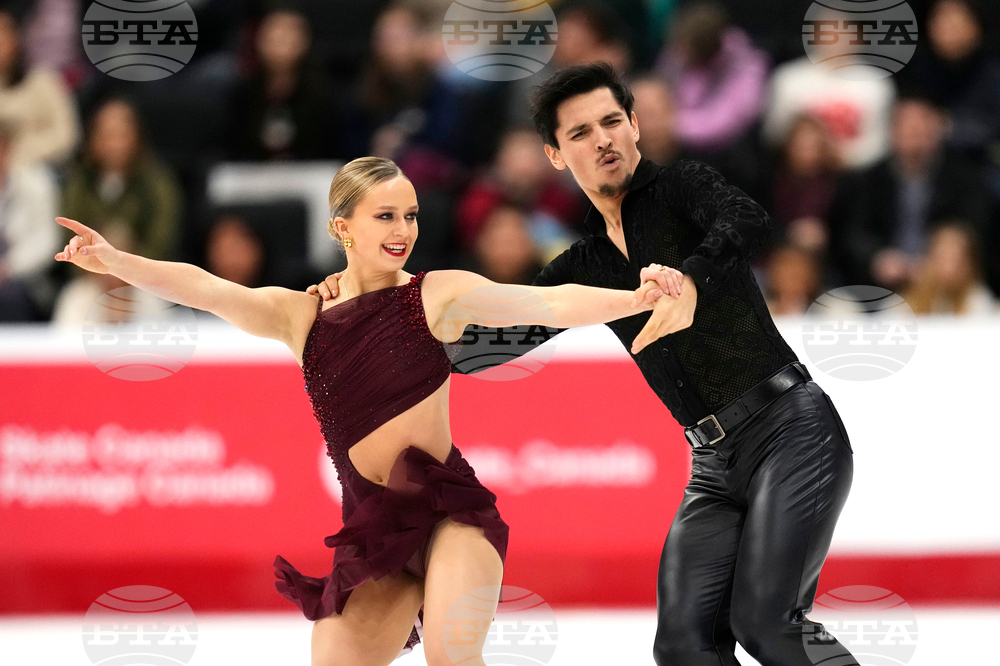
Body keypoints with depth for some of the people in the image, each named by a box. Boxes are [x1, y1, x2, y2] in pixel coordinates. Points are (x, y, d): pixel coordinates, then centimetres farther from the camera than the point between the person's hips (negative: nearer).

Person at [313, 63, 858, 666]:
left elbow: (748, 221, -26)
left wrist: (691, 282, -48)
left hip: (791, 427, -7)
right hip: (716, 465, 7)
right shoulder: (584, 267, 16)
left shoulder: (679, 186, -3)